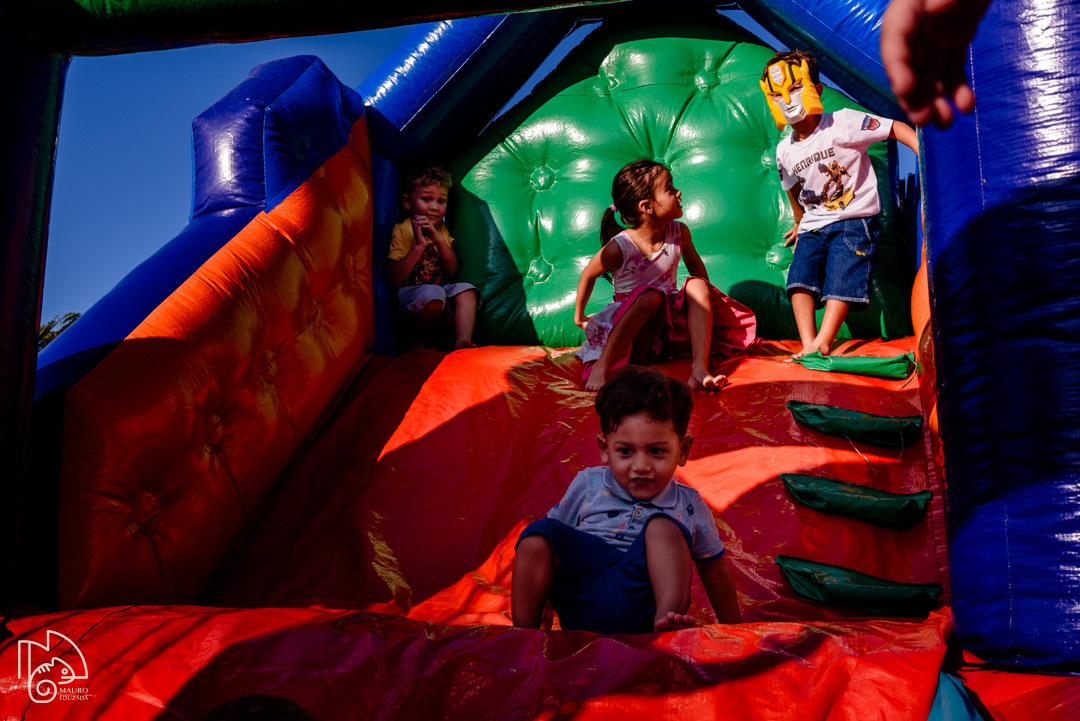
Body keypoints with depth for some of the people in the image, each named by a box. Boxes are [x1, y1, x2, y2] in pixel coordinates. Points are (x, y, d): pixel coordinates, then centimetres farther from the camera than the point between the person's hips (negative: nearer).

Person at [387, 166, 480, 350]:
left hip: (442, 288, 6)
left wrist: (439, 240, -13)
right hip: (410, 292, -6)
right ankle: (420, 339, -10)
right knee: (433, 293, -34)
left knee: (466, 290, -18)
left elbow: (452, 271, 1)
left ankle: (462, 341, -32)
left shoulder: (441, 229, 13)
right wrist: (419, 246, -24)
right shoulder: (402, 231, -7)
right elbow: (394, 281, -18)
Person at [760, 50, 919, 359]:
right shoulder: (784, 151, 7)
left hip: (854, 219, -5)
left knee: (840, 279, -19)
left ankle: (821, 343, -20)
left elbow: (897, 128, -11)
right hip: (814, 225, 5)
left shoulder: (842, 123, -10)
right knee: (800, 276, -15)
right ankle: (807, 343, -19)